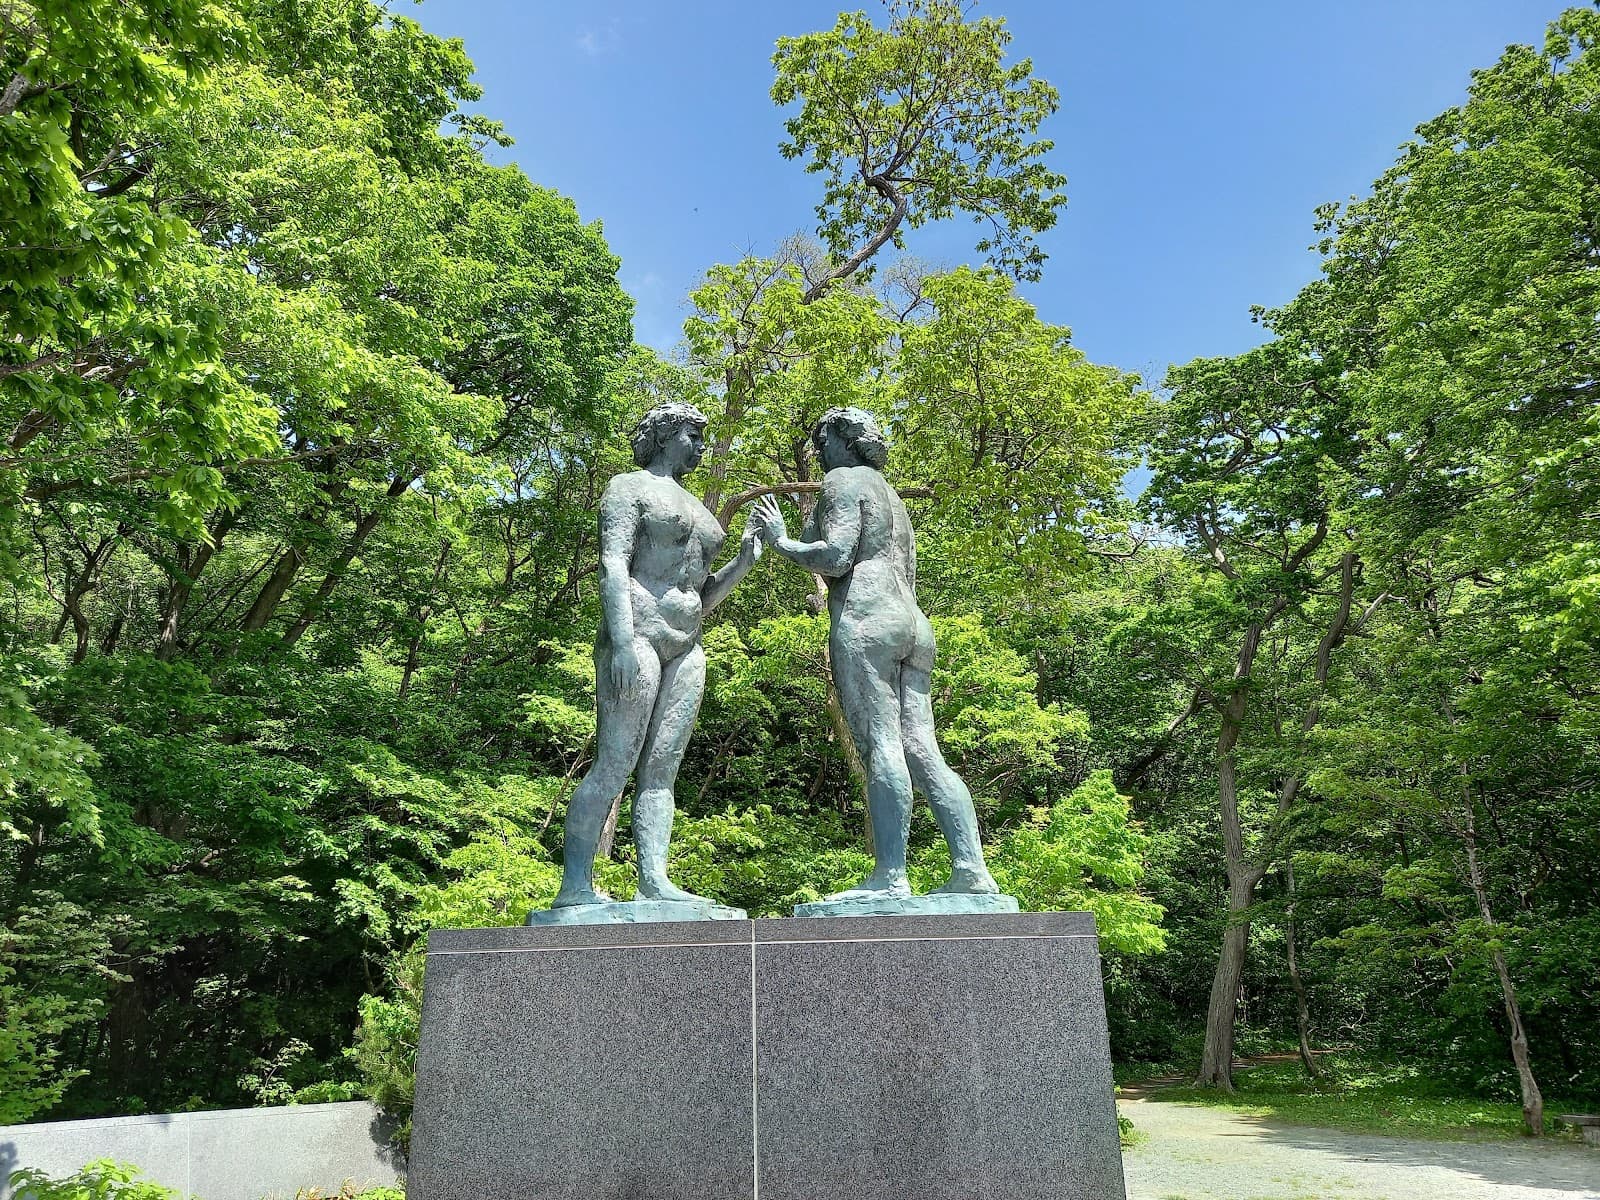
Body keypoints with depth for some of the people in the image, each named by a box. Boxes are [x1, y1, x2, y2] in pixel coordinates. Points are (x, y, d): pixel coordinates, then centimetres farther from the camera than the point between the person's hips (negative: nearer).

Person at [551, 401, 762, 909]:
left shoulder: (696, 509, 27)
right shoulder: (630, 487, 6)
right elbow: (613, 565, -9)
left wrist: (744, 562, 9)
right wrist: (623, 641, -22)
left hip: (685, 648, 8)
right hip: (636, 635, -7)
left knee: (662, 769, -2)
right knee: (614, 766, -13)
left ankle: (654, 881, -6)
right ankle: (575, 885, -11)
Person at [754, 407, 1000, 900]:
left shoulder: (842, 480, 6)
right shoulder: (892, 496, 33)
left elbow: (836, 557, -9)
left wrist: (782, 542, 4)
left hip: (865, 617, -9)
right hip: (912, 624, 9)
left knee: (880, 745, -15)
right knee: (922, 751, 1)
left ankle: (890, 877, -20)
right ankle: (972, 871, -7)